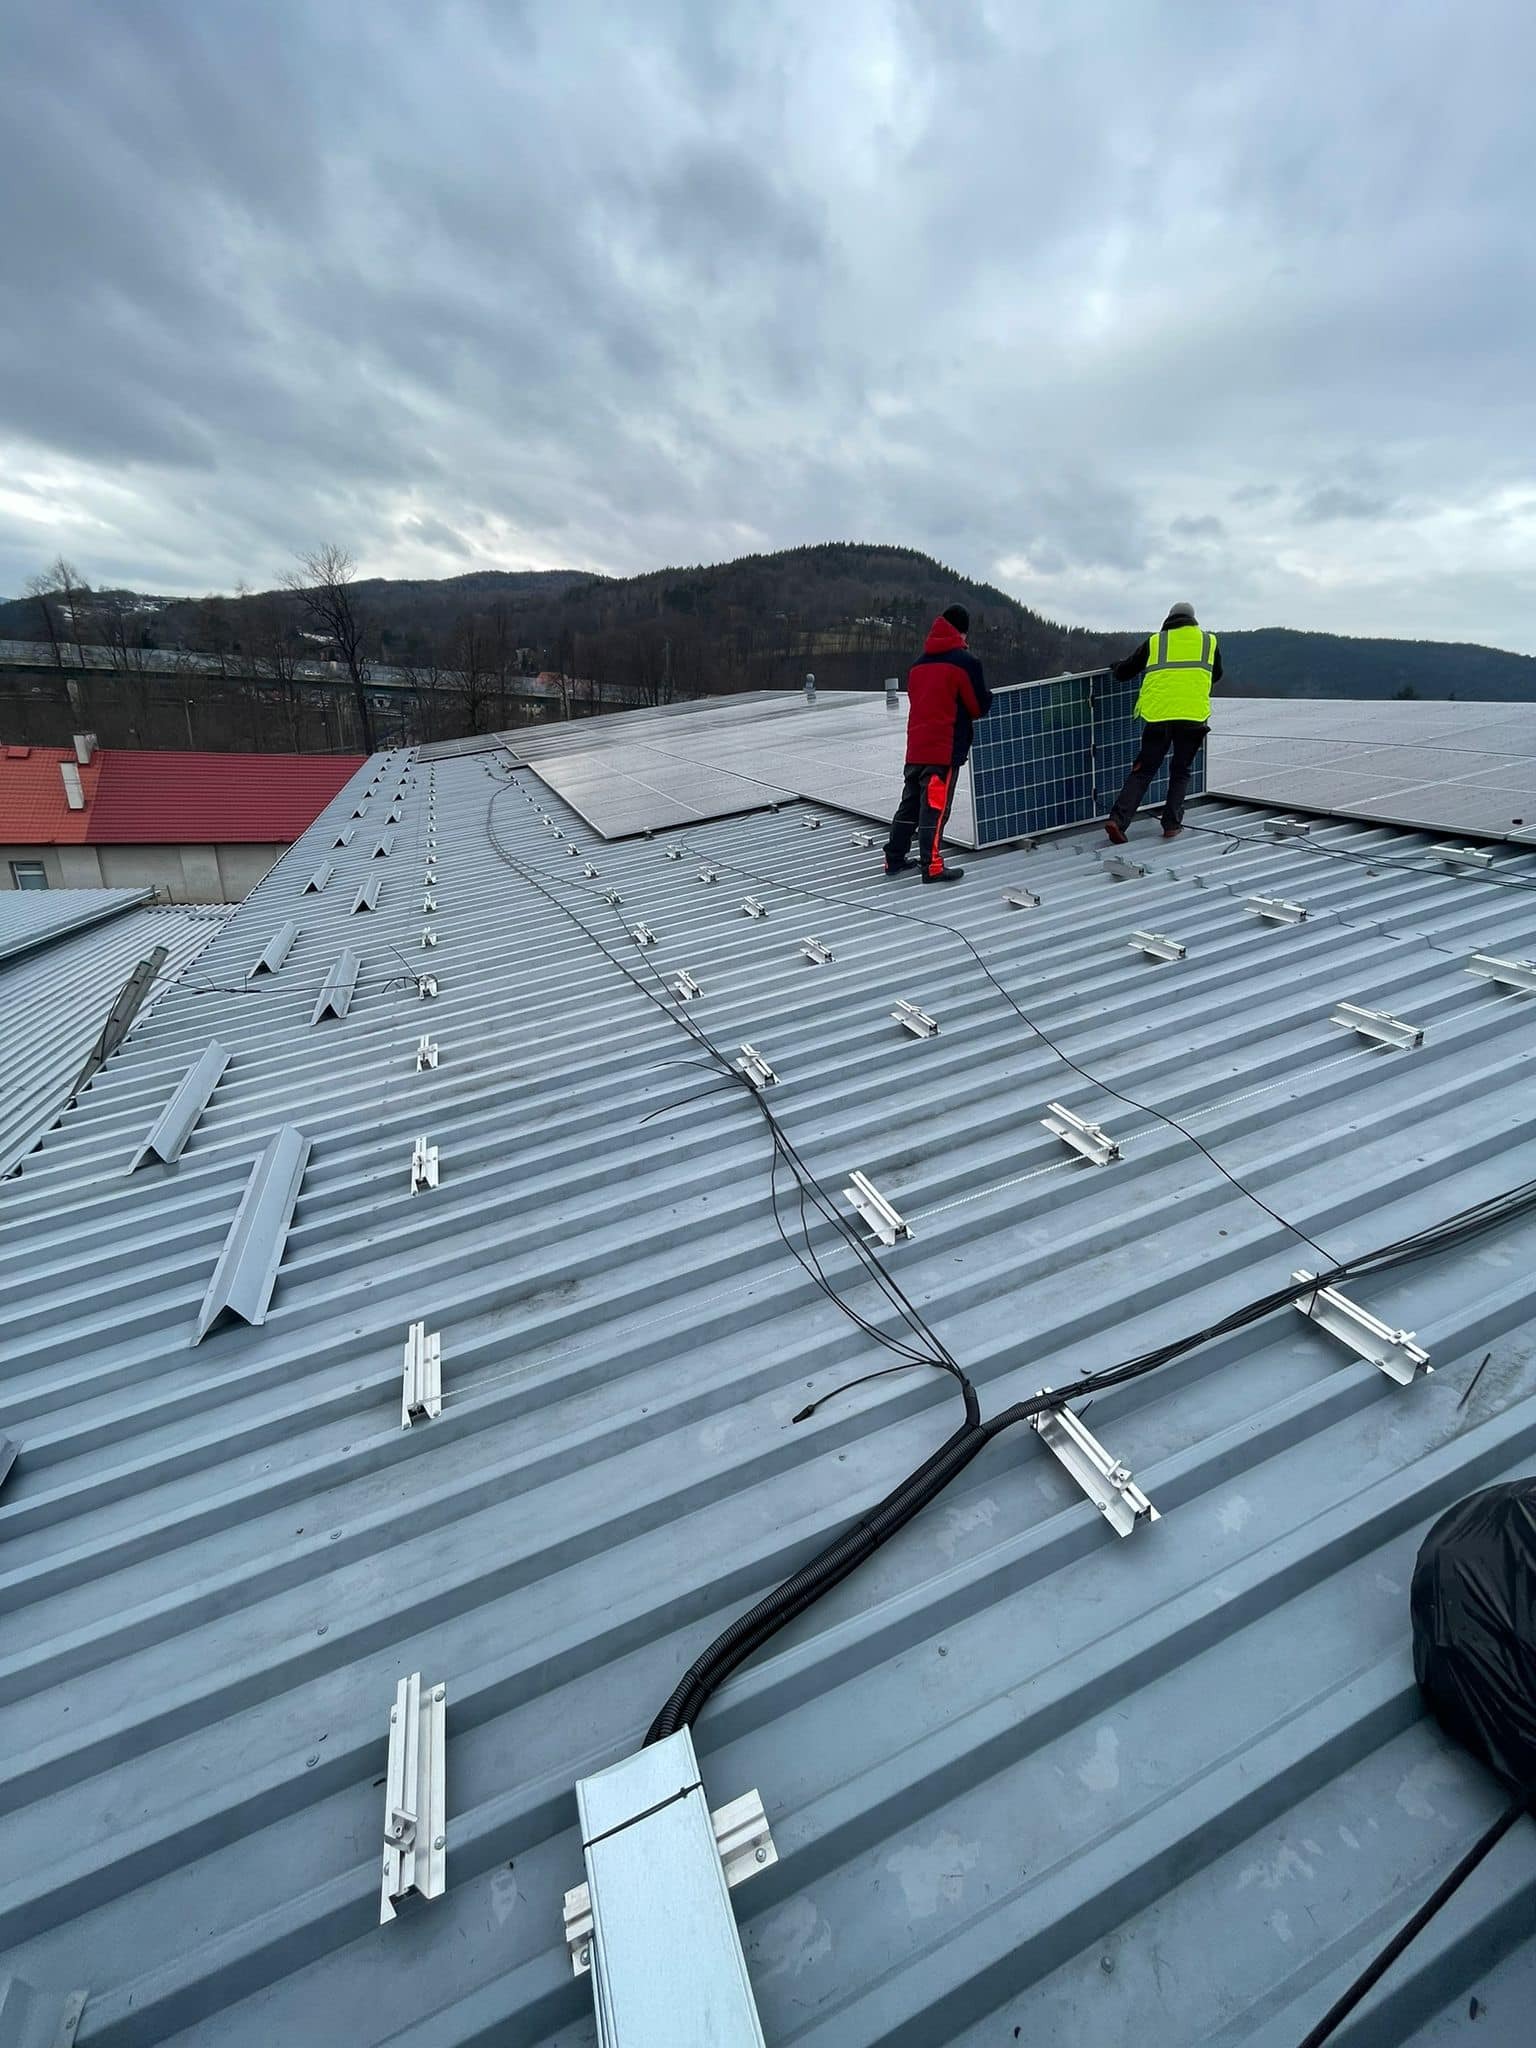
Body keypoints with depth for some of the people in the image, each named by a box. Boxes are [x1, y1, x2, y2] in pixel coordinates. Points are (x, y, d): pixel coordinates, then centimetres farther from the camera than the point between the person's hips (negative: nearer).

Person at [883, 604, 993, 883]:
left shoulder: (918, 662, 14)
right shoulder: (965, 661, -4)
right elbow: (980, 706, -1)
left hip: (915, 747, 6)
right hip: (946, 748, -6)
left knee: (910, 803, 13)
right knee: (935, 807, -7)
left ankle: (894, 858, 17)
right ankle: (932, 866, -6)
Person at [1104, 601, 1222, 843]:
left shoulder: (1154, 642, 13)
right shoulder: (1209, 642, 18)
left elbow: (1122, 673, 17)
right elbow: (1216, 676, 33)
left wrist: (1116, 668, 40)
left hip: (1158, 716, 0)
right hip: (1193, 716, 0)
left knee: (1143, 771, 4)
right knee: (1181, 772, 15)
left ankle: (1118, 820, -12)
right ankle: (1172, 824, 7)